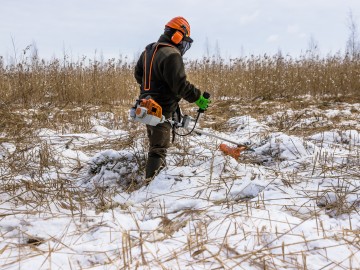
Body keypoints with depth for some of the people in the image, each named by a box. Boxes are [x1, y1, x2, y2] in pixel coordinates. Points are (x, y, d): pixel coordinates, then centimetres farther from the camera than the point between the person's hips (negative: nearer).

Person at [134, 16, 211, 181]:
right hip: (162, 109, -9)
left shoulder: (148, 50, 9)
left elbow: (138, 74, 19)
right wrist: (197, 98, -15)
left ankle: (158, 169, 39)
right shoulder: (171, 55, -21)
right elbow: (180, 85, -25)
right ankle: (151, 179, -3)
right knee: (159, 147, -3)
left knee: (155, 141, 24)